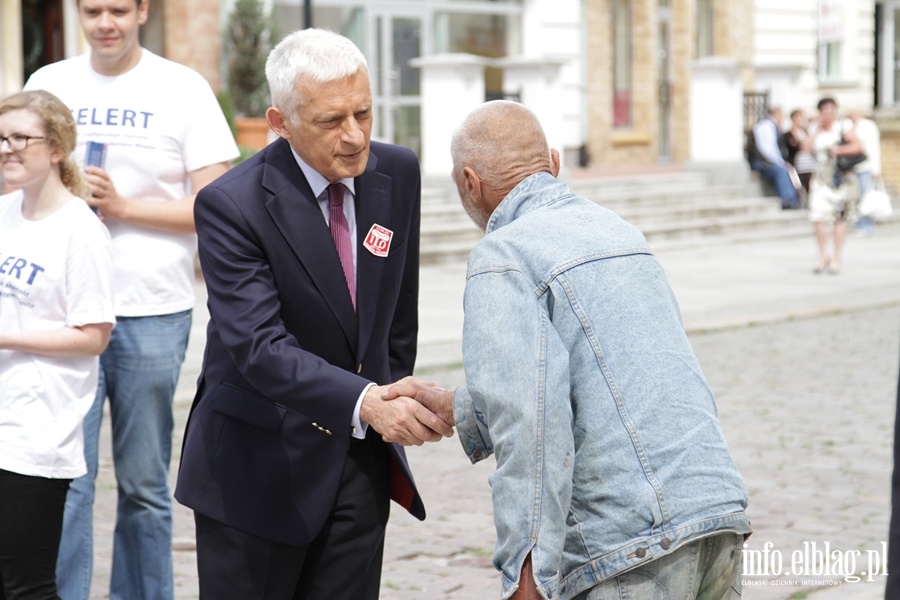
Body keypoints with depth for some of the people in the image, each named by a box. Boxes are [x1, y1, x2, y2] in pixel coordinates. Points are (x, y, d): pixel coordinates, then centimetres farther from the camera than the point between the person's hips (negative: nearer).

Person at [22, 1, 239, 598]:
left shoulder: (183, 89, 1)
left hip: (153, 313, -1)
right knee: (65, 478, -3)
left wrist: (124, 207, -12)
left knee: (144, 485, 7)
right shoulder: (49, 84, 10)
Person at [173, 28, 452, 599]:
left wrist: (394, 407, 14)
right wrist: (366, 403, -40)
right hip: (258, 466, -4)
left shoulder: (397, 173, -1)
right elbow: (260, 346, -28)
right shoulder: (232, 204, -18)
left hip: (361, 460, 4)